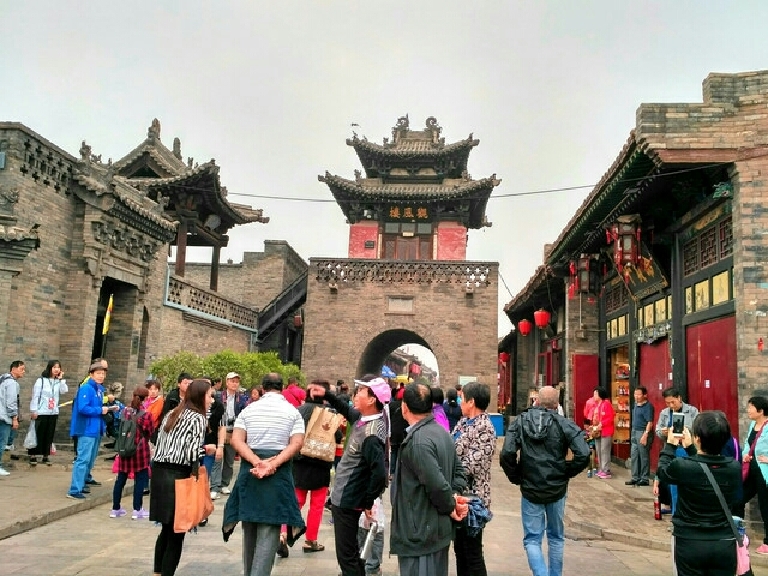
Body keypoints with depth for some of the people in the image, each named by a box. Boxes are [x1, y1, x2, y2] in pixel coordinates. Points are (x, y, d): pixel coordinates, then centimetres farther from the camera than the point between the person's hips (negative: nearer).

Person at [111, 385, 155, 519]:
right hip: (140, 451, -4)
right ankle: (137, 510, 6)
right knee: (140, 480, 4)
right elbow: (150, 433, -1)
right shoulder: (146, 415, -13)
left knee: (121, 479, 13)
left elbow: (120, 429, 8)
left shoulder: (124, 412, -1)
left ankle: (116, 509, 21)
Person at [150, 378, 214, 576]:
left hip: (159, 471, 8)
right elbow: (192, 452, -15)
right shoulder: (197, 418, -8)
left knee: (166, 529, 18)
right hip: (177, 476, -8)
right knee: (176, 532, 2)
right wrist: (207, 449, 2)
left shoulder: (172, 414, 16)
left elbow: (161, 442, 15)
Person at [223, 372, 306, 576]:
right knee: (269, 531, -1)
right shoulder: (292, 411, 2)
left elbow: (236, 440, -6)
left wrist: (256, 462, -14)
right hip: (278, 472, -2)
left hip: (249, 469, 3)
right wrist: (273, 463, -17)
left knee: (250, 528, 16)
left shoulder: (248, 409, 6)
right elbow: (296, 444, -12)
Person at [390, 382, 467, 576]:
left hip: (420, 534, -9)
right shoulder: (442, 432, 8)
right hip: (440, 530, 10)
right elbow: (459, 471, 12)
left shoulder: (417, 440, -22)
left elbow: (437, 484, -28)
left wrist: (450, 506, -10)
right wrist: (454, 497, -3)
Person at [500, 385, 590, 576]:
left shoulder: (520, 422, -3)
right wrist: (566, 473, 0)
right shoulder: (565, 424, -7)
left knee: (532, 539, 9)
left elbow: (507, 454, -14)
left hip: (530, 489, 0)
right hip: (557, 489, 1)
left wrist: (516, 478, 0)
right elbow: (583, 455, -16)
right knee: (556, 537, 20)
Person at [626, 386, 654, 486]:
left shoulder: (648, 406, -15)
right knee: (634, 456, 13)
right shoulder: (636, 404, 11)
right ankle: (635, 478, 22)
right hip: (635, 433, 9)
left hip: (643, 433, -9)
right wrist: (633, 433, 17)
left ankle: (644, 479, 9)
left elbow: (650, 422, -20)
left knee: (644, 457, 0)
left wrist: (645, 435, -25)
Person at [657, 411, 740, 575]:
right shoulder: (735, 467, -9)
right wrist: (690, 447, 21)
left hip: (690, 542, -3)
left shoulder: (682, 466, -20)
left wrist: (670, 444, 14)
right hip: (724, 543, 3)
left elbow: (662, 470, 2)